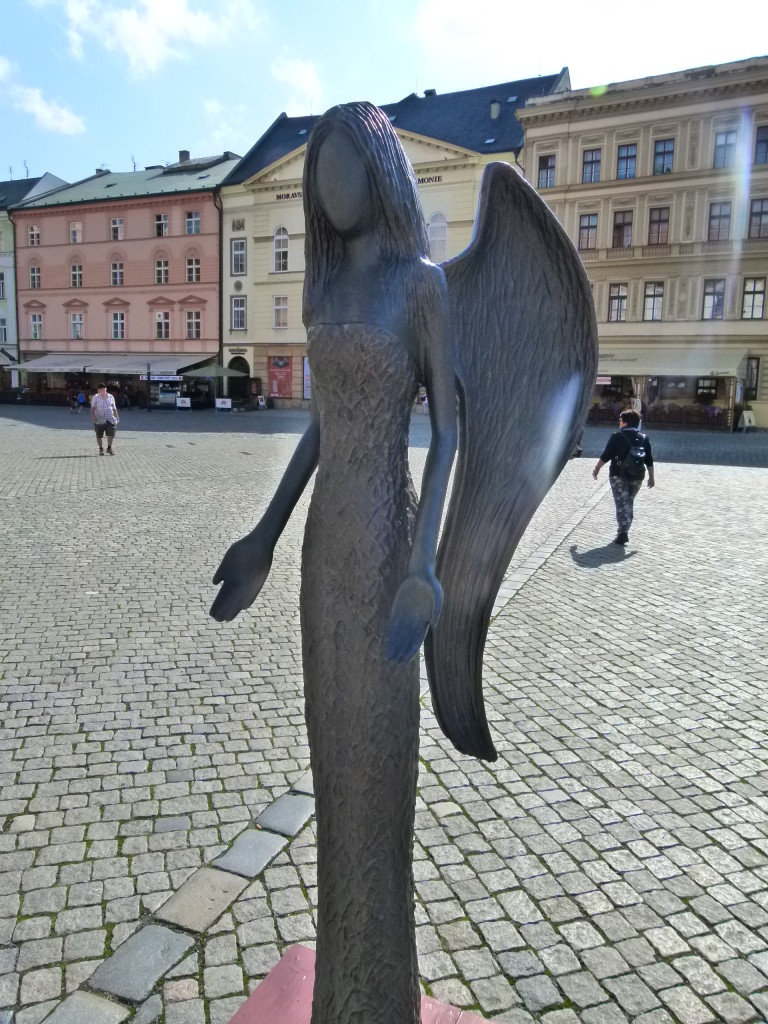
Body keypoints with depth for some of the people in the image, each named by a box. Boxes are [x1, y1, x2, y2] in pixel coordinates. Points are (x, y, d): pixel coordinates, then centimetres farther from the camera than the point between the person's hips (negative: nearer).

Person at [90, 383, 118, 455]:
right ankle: (101, 449, 20)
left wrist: (116, 418, 11)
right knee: (99, 436, 5)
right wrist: (93, 416, -17)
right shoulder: (95, 397, 1)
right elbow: (92, 408, -2)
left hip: (110, 420, 1)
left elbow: (114, 408, 15)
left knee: (111, 434, -8)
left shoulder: (110, 397, 9)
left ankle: (109, 448, 8)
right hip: (99, 421, -1)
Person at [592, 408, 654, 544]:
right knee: (629, 502, 17)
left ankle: (623, 532, -16)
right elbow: (649, 460, 7)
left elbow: (606, 455, -9)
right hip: (636, 476, 4)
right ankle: (624, 530, 21)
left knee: (621, 503, -5)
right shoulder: (643, 438, 7)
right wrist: (651, 477, 14)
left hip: (619, 475, -4)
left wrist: (597, 468, 2)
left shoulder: (617, 436, -6)